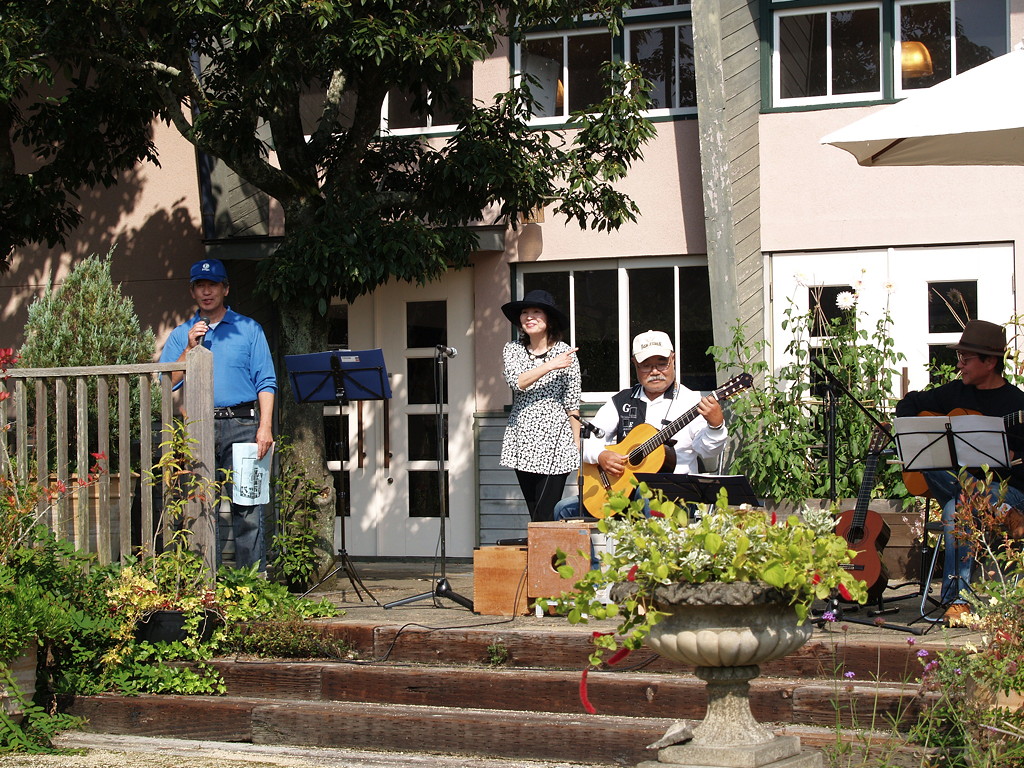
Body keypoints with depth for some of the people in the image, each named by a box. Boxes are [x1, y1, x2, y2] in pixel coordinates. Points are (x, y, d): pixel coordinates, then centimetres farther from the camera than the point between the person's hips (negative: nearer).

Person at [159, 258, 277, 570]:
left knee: (247, 509, -6)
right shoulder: (181, 334, 16)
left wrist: (265, 426, -8)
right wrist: (190, 348, -3)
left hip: (241, 426, -2)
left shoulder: (248, 329, 11)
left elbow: (265, 382, 4)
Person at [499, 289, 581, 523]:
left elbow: (573, 405, 0)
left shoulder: (565, 353, -1)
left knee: (545, 518, -11)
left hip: (554, 443, -4)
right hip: (522, 441, 4)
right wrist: (550, 366, -17)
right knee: (535, 515, 7)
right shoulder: (512, 350, 7)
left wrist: (578, 447, -1)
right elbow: (516, 382, -11)